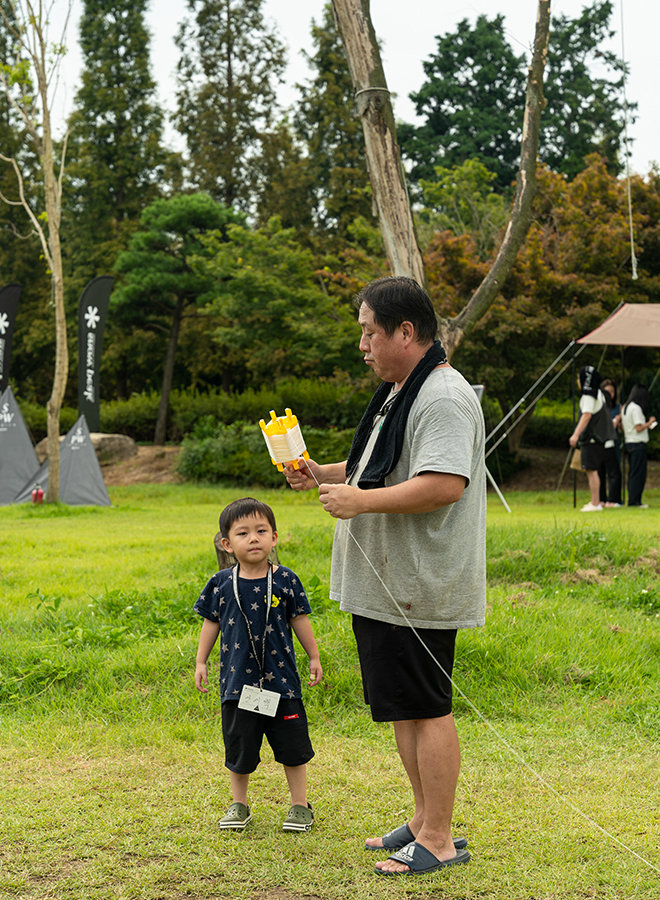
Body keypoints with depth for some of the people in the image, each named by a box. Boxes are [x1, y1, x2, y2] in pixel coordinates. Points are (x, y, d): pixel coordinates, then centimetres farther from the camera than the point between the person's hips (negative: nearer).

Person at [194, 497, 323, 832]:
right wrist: (200, 662, 7)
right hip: (238, 680, 1)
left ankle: (300, 805, 22)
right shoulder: (222, 584, -3)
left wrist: (314, 657, 9)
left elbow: (299, 620, 6)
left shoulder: (285, 580, -4)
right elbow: (211, 622, 8)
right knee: (238, 745, 9)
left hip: (281, 679, 0)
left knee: (292, 744, 6)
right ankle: (239, 805, 26)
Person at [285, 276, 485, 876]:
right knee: (404, 708, 16)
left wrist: (360, 501, -22)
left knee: (427, 709, -3)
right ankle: (425, 821, 28)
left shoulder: (443, 398, -17)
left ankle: (439, 841, 6)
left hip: (417, 590, -11)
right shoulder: (398, 394, 18)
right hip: (383, 585, 11)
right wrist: (324, 475, 15)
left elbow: (444, 484, -28)